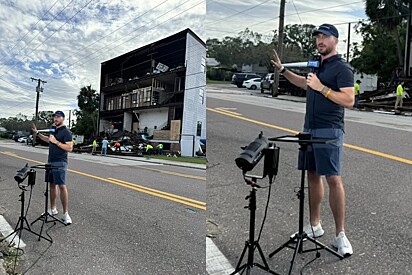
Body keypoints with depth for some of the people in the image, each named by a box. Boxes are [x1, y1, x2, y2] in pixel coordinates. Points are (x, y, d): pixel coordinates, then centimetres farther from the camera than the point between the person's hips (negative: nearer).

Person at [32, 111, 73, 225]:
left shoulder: (66, 132, -11)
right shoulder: (54, 130, 16)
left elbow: (69, 148, -20)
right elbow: (48, 140, 36)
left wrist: (56, 142, -21)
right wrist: (37, 133, 29)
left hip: (60, 163, -9)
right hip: (50, 162, 9)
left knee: (62, 186, -11)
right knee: (52, 185, 13)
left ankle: (66, 213, -9)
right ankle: (53, 209, 23)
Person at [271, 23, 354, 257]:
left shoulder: (342, 68, -7)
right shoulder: (317, 65, 18)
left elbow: (349, 100, -16)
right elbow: (305, 84, 37)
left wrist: (321, 87, -18)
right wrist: (282, 70, 32)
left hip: (329, 131, -8)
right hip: (309, 129, 8)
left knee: (333, 179, -10)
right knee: (313, 176, 11)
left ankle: (340, 235, -3)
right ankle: (315, 225, 21)